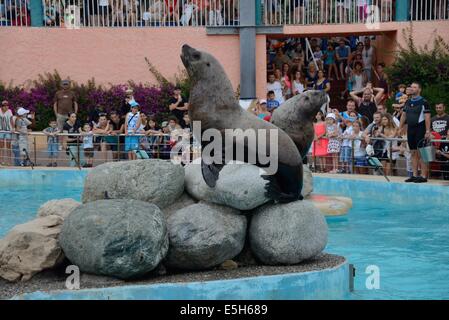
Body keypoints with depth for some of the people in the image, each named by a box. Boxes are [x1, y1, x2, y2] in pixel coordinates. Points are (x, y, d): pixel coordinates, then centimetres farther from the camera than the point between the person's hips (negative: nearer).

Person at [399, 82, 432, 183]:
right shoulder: (408, 102, 11)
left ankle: (423, 176, -6)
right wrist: (400, 128, 11)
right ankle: (415, 175, 14)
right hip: (410, 128, 7)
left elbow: (427, 117, -12)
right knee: (413, 153, 9)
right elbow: (404, 115, 17)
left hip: (420, 129, -7)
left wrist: (428, 131, -18)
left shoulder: (424, 102, -8)